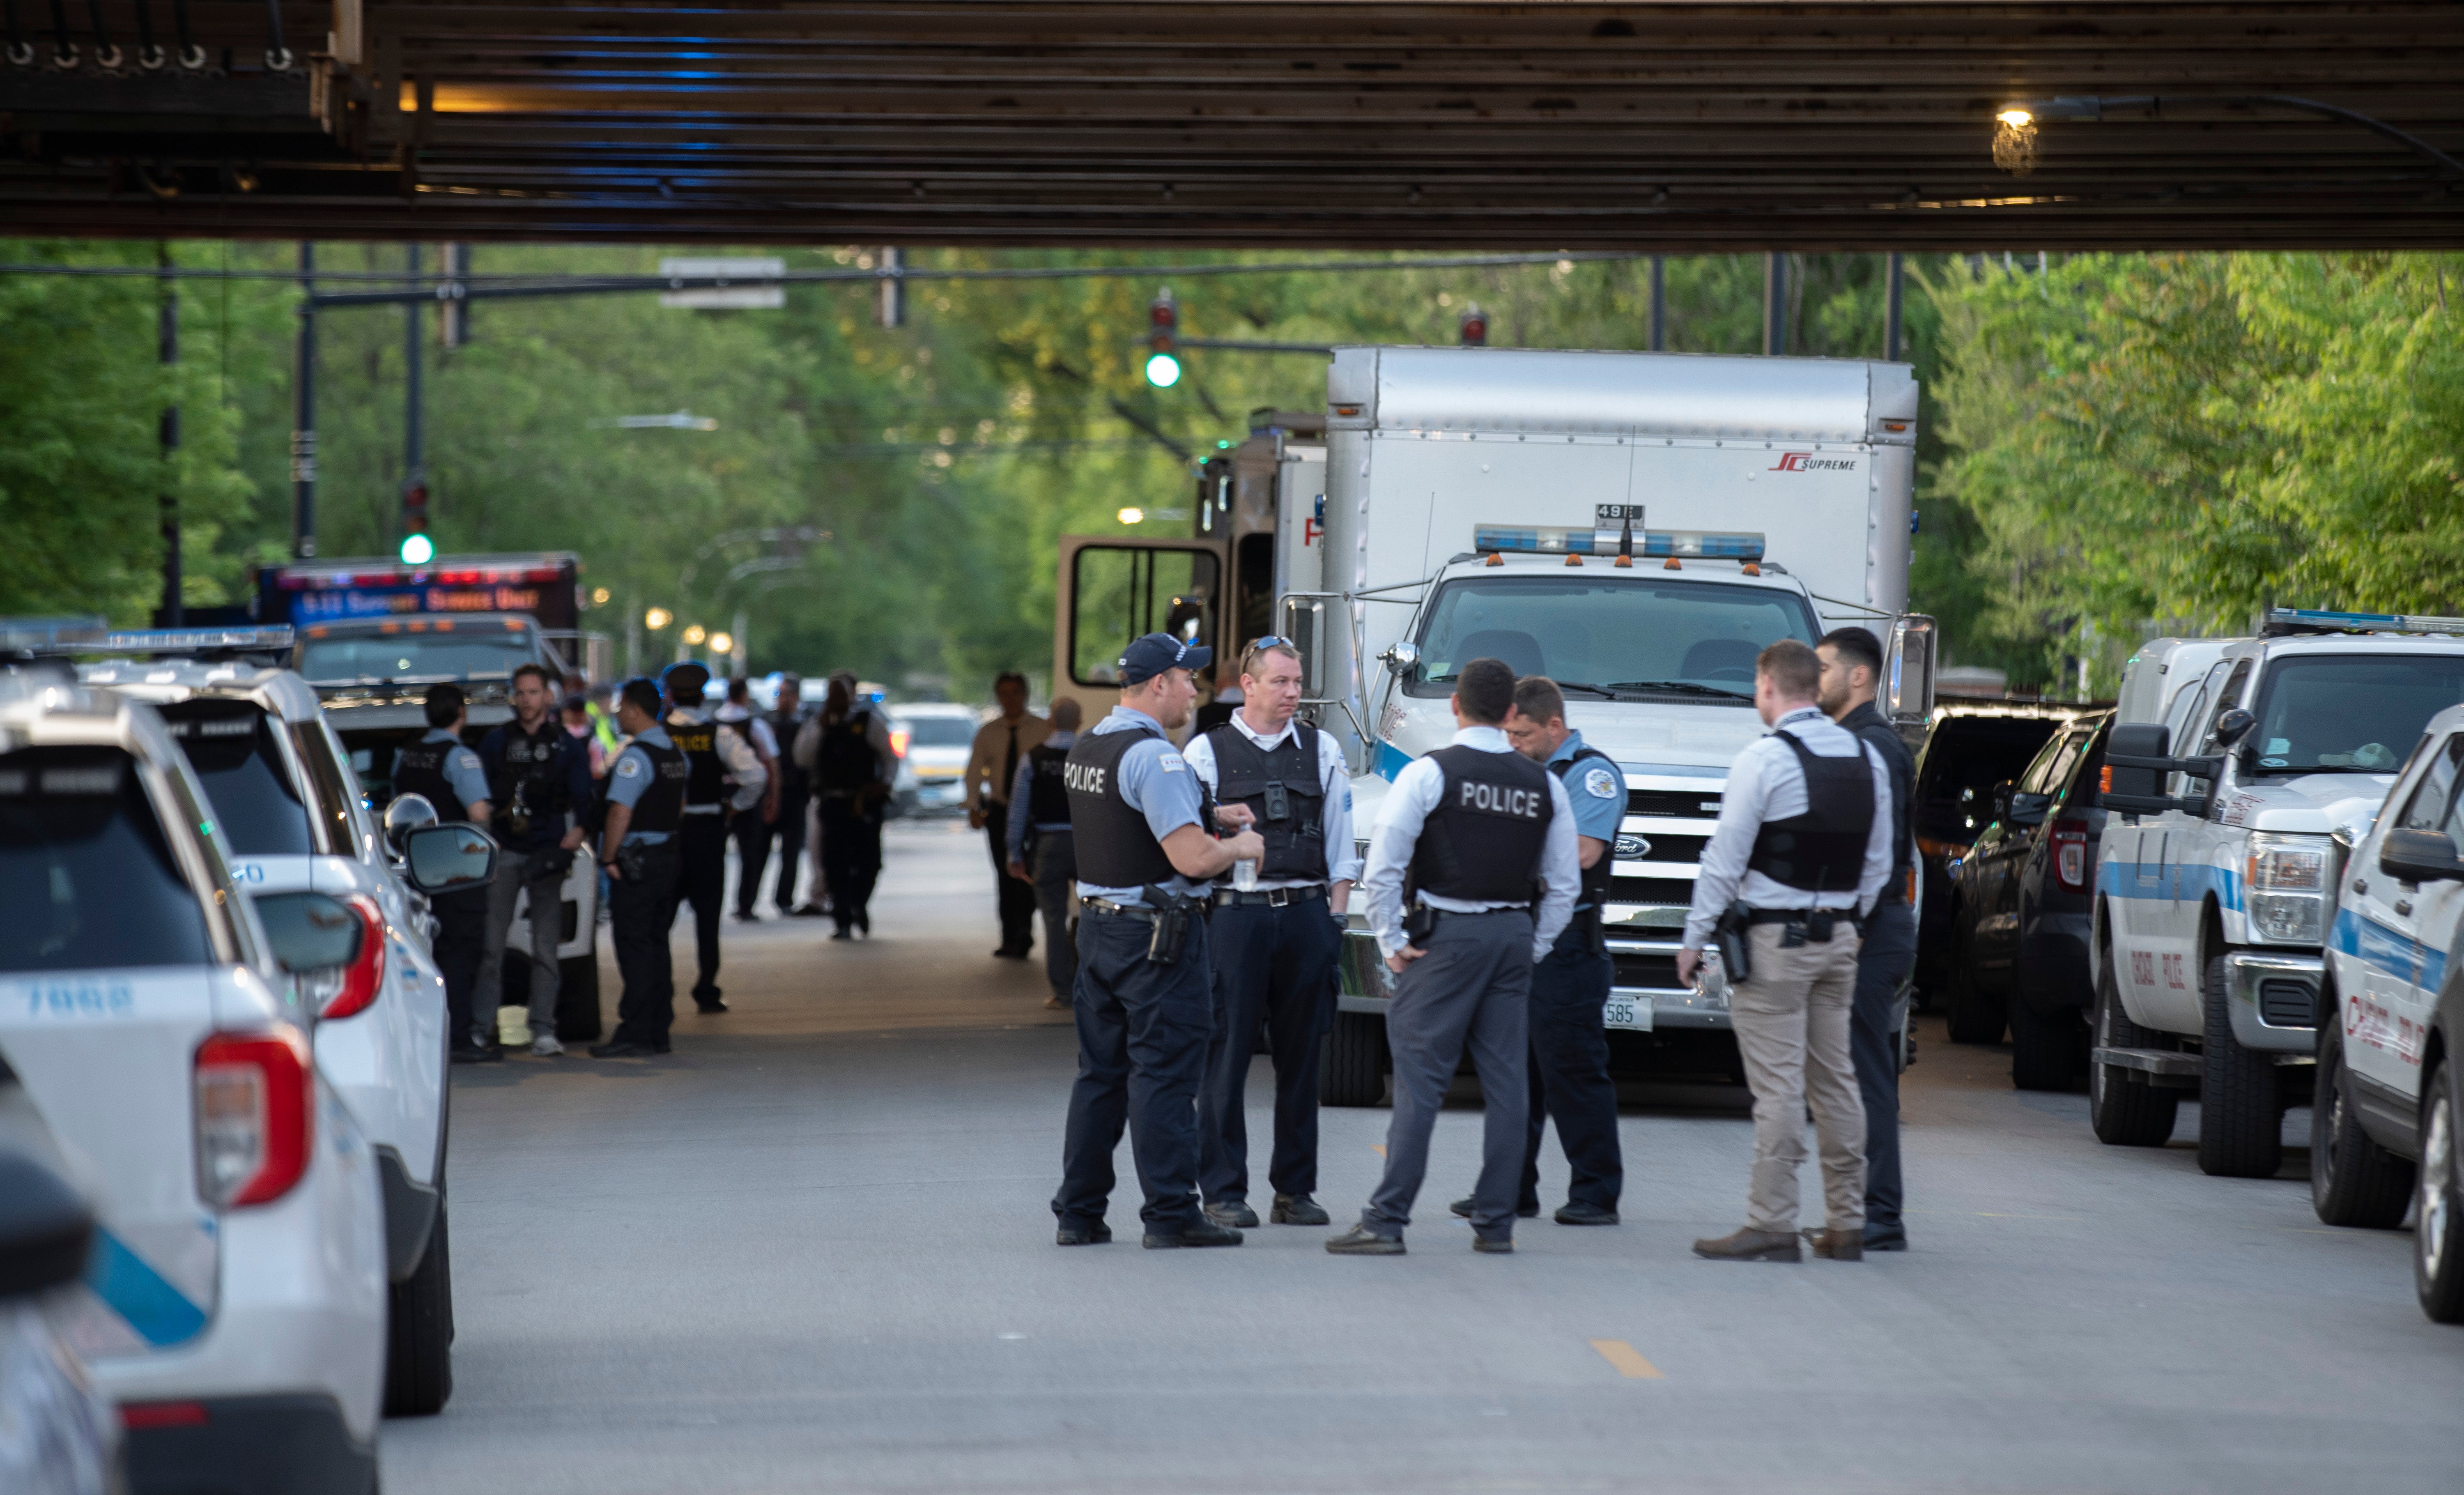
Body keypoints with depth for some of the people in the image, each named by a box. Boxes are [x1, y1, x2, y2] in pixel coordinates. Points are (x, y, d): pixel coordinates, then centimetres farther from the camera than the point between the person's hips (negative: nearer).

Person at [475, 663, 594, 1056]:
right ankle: (481, 1025, 0)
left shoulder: (566, 745, 9)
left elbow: (583, 799, 9)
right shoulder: (496, 742, 11)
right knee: (491, 943, -4)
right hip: (503, 851, 1)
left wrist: (575, 834, -8)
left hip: (547, 855, -1)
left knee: (545, 948, -1)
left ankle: (543, 1031, 2)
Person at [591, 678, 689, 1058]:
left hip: (636, 862, -9)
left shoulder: (635, 756, -16)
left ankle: (634, 1035, -10)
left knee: (634, 948, -8)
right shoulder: (675, 753, 14)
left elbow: (621, 813, -22)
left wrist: (608, 858, -14)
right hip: (668, 856, 9)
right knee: (657, 946, 13)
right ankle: (659, 1031, 15)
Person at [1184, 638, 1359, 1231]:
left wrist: (1335, 914, 6)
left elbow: (1340, 841, 13)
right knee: (1227, 1054, -4)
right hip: (1235, 913, -3)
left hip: (1307, 913, 3)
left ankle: (1295, 1189, 13)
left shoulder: (1321, 750, 12)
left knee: (1302, 1055, 6)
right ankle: (1224, 1192, 2)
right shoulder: (1207, 751, 4)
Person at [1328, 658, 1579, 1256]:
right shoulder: (1544, 785, 7)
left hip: (1444, 936, -4)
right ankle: (1496, 1223, 9)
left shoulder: (1430, 773, -7)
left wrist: (1392, 940, -2)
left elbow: (1383, 866, -10)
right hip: (1515, 935, 4)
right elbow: (1564, 883, 10)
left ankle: (1387, 1222, -7)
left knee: (1420, 1079, -5)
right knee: (1506, 1081, 7)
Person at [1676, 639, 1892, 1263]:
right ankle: (1846, 1224, 13)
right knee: (1835, 1081, 11)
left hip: (1774, 939, -7)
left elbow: (1726, 857, -11)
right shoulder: (1867, 760, 8)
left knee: (1778, 1085, -7)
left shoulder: (1765, 759, -12)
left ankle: (1771, 1224, -8)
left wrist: (1694, 936, -4)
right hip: (1839, 935, 7)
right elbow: (1879, 862, 11)